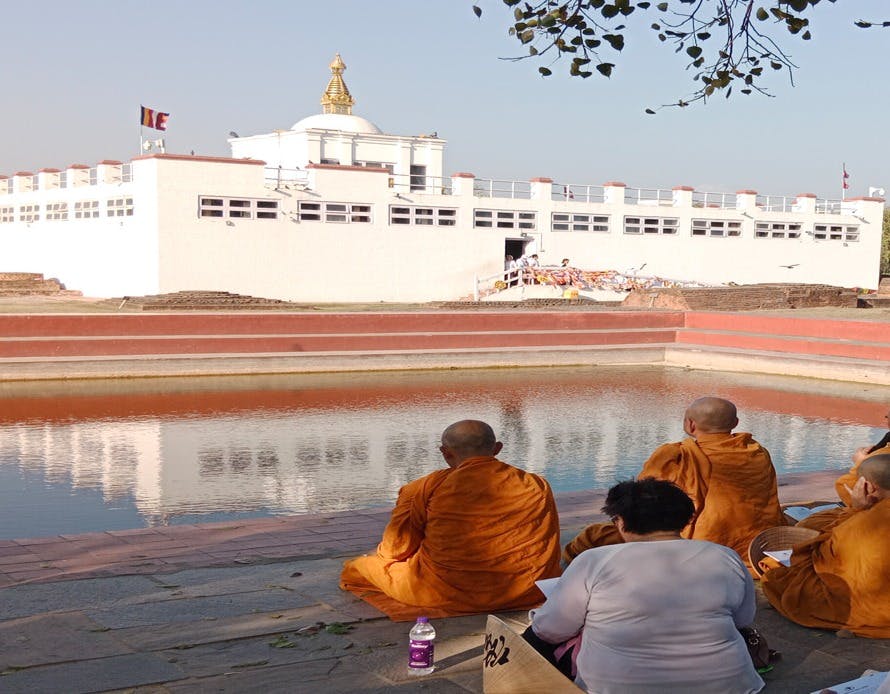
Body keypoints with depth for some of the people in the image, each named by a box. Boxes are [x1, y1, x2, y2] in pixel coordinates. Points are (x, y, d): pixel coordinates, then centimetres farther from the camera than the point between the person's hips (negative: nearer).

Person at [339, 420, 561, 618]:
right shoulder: (538, 487, -2)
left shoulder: (425, 488, -11)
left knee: (361, 565, 22)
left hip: (442, 595, -3)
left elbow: (396, 549, -2)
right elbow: (549, 551, 12)